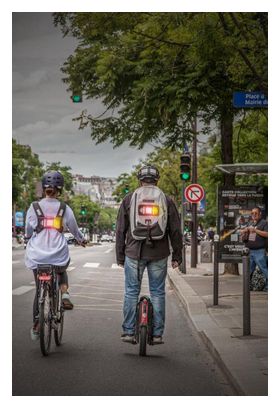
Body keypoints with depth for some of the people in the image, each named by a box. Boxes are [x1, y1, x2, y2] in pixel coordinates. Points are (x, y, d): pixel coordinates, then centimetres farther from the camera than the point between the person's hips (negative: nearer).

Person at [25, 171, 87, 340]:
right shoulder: (65, 209, 0)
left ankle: (36, 325, 11)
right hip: (59, 255, 0)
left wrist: (30, 241, 31)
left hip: (37, 255, 0)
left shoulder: (34, 208, -1)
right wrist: (82, 240, 34)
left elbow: (28, 232, 8)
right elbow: (74, 229, 13)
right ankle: (65, 294, 5)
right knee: (62, 272, 33)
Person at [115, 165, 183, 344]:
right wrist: (177, 256, 10)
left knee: (131, 292, 8)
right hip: (159, 255, 0)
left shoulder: (129, 199, 4)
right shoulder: (166, 200, 3)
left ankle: (128, 332, 8)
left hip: (134, 253, 0)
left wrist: (120, 256, 11)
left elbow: (120, 230, 5)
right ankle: (157, 334, 8)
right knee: (158, 293, 7)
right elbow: (176, 231, 3)